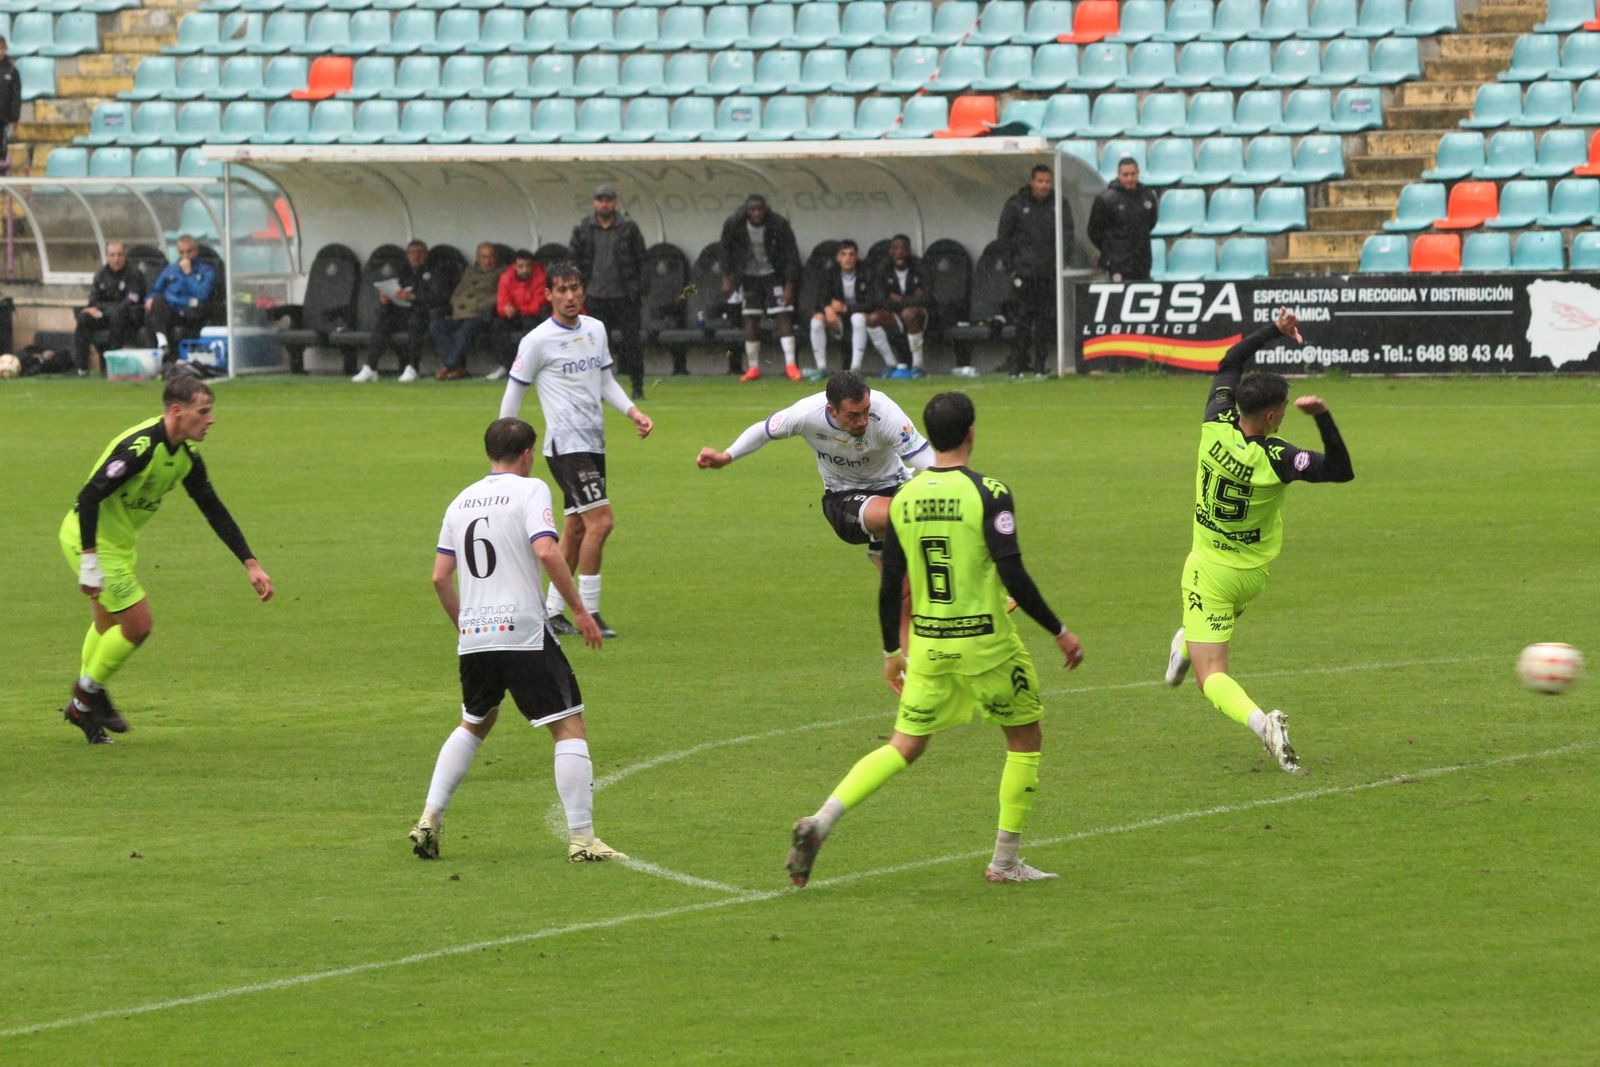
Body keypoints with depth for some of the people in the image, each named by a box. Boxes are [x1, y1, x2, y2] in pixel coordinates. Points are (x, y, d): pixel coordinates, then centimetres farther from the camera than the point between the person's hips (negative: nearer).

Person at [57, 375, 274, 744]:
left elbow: (215, 511, 8)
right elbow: (90, 495, -30)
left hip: (119, 542, 9)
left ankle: (82, 706, 35)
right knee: (137, 623, -7)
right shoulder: (140, 447, -29)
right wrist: (89, 563, -31)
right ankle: (90, 691, 13)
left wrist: (250, 564, 4)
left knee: (109, 627, 20)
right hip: (93, 541, -9)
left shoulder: (187, 455, 0)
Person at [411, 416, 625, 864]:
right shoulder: (529, 491, -4)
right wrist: (579, 610, -11)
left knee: (474, 725, 26)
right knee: (570, 727, 0)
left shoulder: (462, 500, 14)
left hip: (473, 637, 6)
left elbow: (440, 577, 13)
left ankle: (430, 819, 16)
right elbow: (546, 552, -18)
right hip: (523, 633, -6)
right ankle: (581, 838, -7)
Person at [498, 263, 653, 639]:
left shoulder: (595, 329, 10)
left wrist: (633, 412, 6)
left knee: (576, 528, 9)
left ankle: (552, 611, 16)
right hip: (566, 445, -7)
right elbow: (513, 392, -2)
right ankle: (588, 612, -11)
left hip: (593, 444, 7)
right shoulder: (538, 341, -9)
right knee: (601, 520, -16)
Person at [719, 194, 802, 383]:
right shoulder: (733, 225, -15)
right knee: (750, 320, 0)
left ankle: (790, 365, -14)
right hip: (749, 277, 2)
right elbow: (726, 251, 2)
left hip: (774, 275, -2)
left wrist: (789, 286, -17)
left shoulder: (779, 224, -20)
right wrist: (727, 278, -1)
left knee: (784, 316, -12)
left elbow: (791, 254, -14)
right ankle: (753, 368, 9)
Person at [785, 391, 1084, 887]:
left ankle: (821, 822, -7)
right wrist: (1059, 632, -7)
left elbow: (890, 585, 8)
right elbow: (1013, 576, -17)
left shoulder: (904, 498, 3)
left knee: (903, 747, 12)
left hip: (926, 643, 5)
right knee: (1026, 738, 15)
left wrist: (892, 650, 20)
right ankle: (1004, 861, 16)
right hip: (985, 641, -5)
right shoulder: (988, 493, -13)